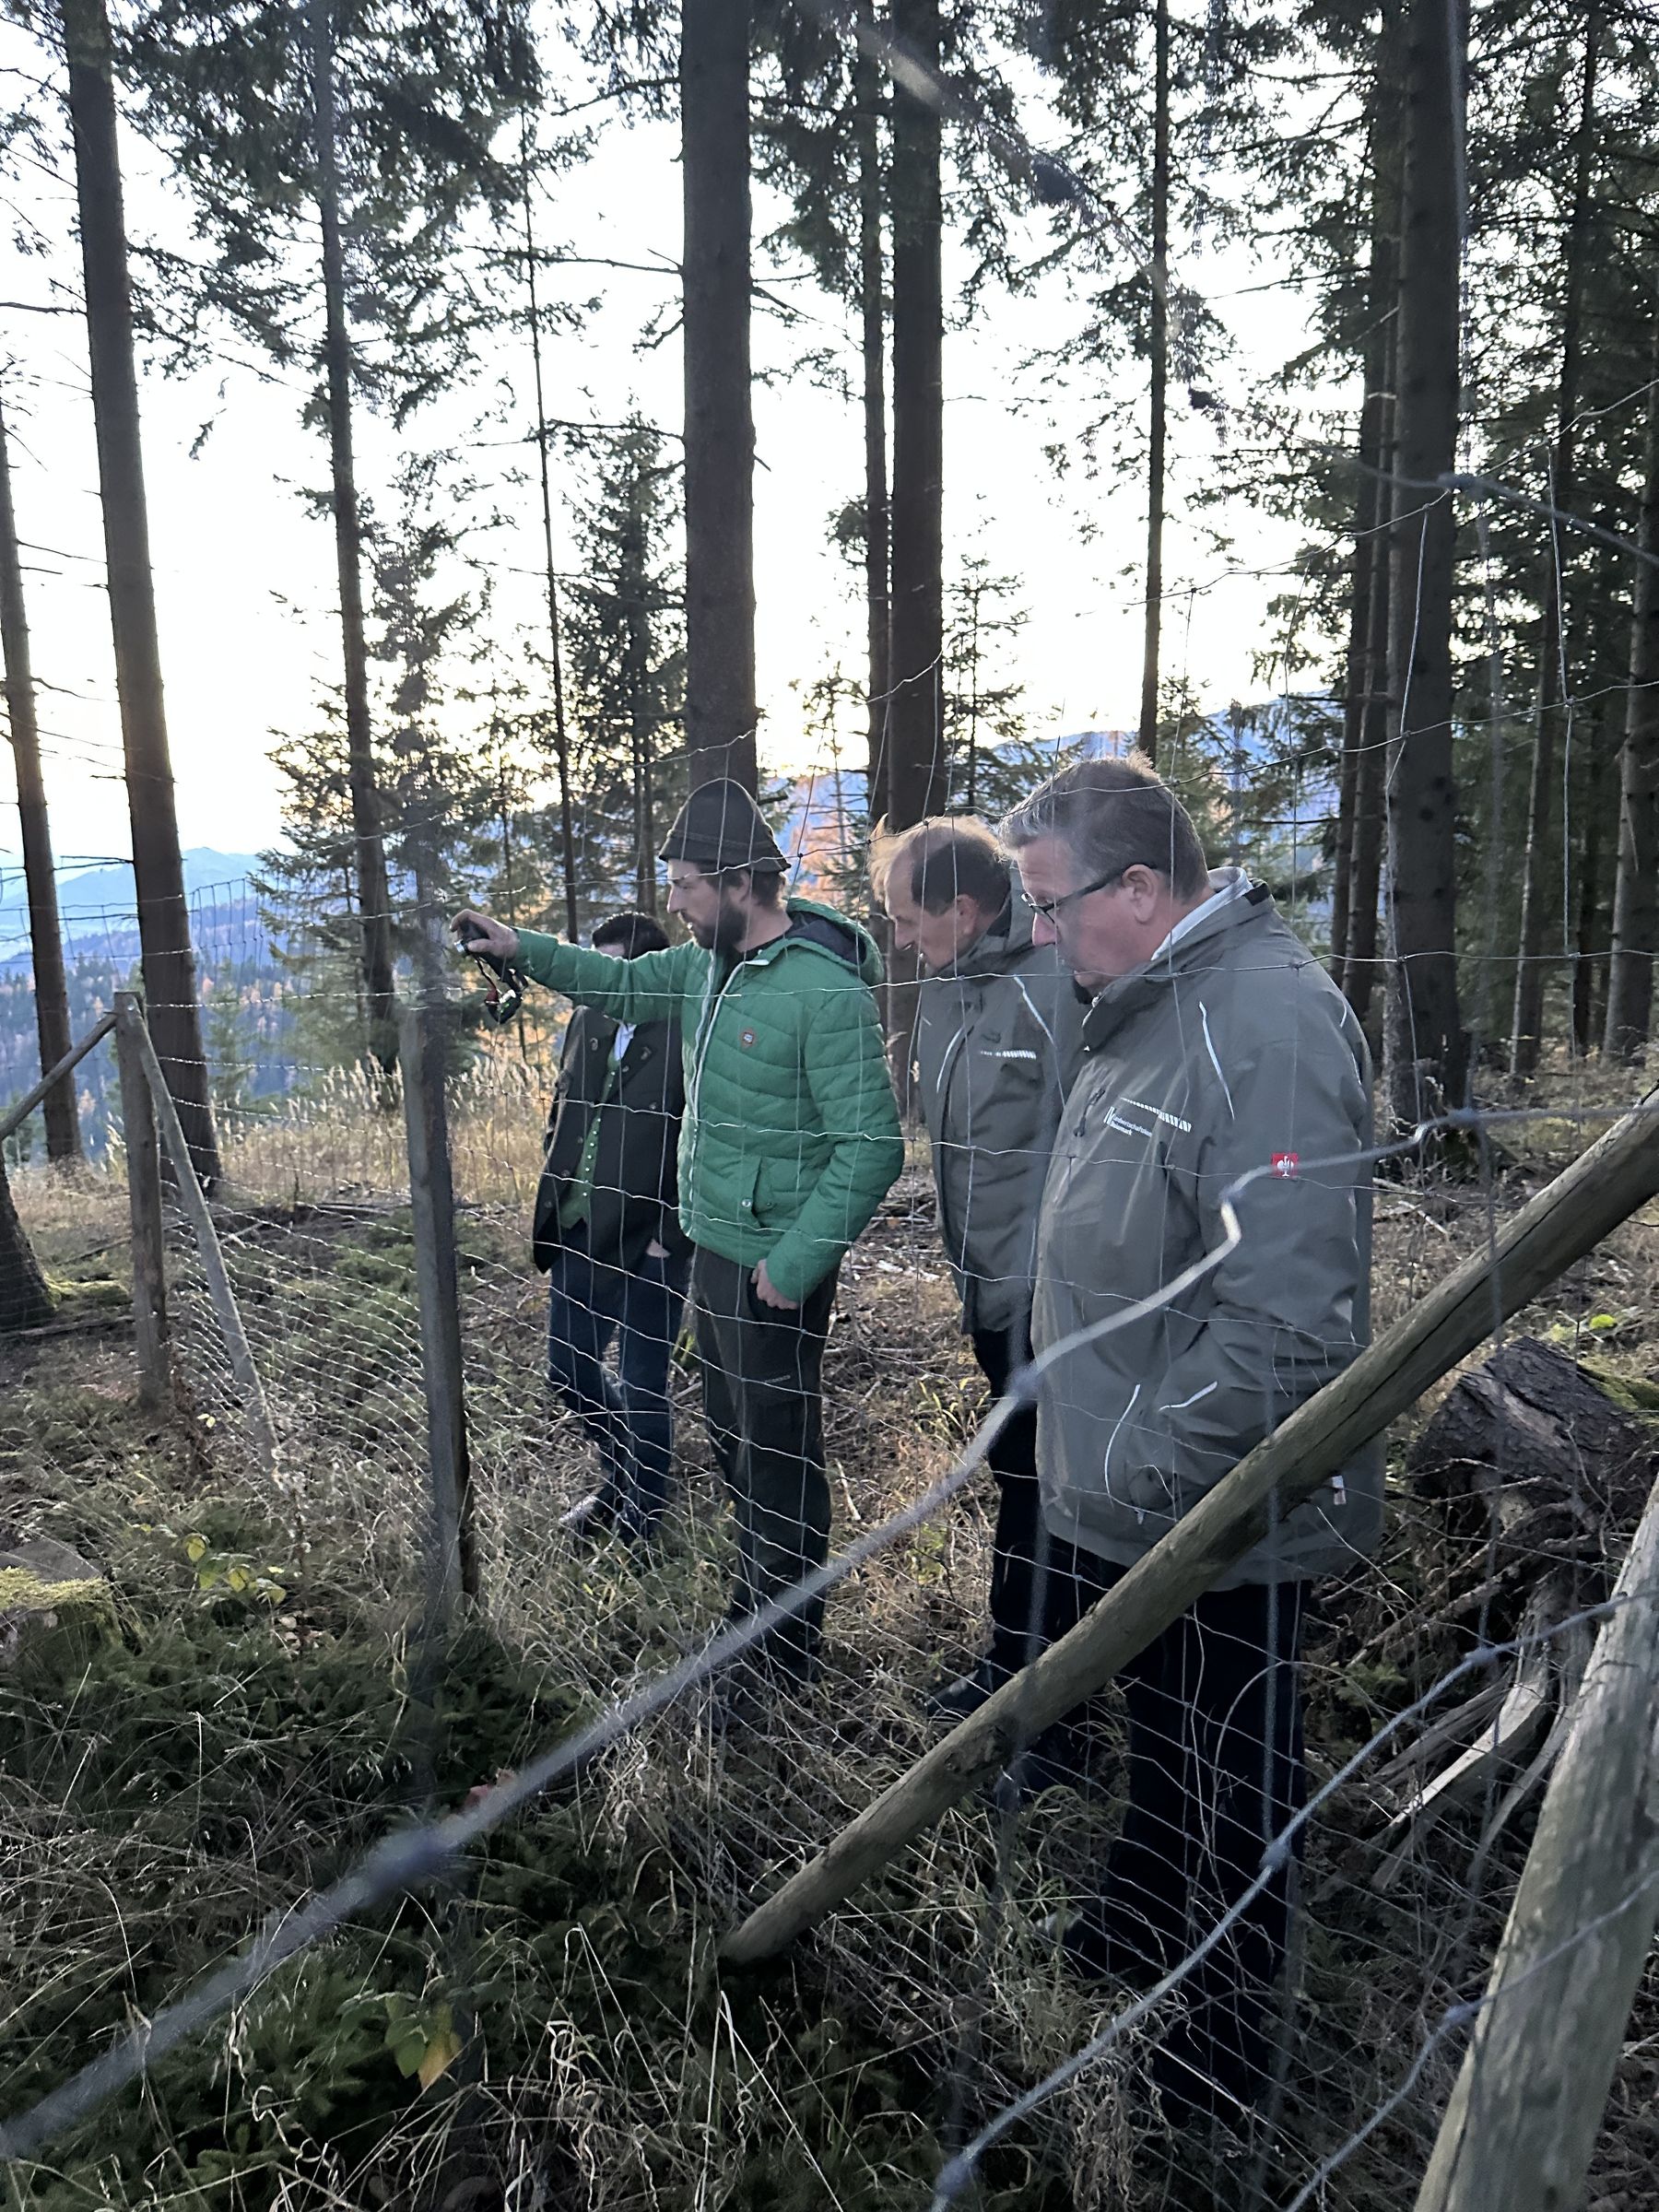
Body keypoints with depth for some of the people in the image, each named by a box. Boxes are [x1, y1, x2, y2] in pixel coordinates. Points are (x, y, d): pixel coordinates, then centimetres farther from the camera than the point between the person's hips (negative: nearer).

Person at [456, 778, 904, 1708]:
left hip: (777, 1267, -9)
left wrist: (796, 1261, -23)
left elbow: (872, 1147, -24)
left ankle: (787, 1656, 25)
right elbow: (626, 984, 22)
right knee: (734, 1442, 23)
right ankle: (753, 1613, 44)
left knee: (780, 1459, 6)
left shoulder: (826, 992, -23)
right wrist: (524, 947, 10)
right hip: (715, 1247, 9)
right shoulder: (710, 963, 4)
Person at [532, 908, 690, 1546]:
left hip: (647, 1246, -7)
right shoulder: (586, 1022, 6)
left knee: (641, 1388, 6)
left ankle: (640, 1520, 29)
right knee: (569, 1372, 17)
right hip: (579, 1234, 7)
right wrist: (551, 1204, 10)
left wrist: (670, 1235, -16)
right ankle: (617, 1484, 41)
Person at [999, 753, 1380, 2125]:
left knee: (1224, 1794, 14)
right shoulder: (1146, 1005, 7)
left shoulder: (1269, 1021, -26)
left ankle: (1214, 2073, 38)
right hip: (1117, 1502, 9)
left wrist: (1152, 1470, -24)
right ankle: (1136, 1931, 53)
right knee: (1150, 1746, 29)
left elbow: (1287, 1313, -31)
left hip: (1212, 1524, -9)